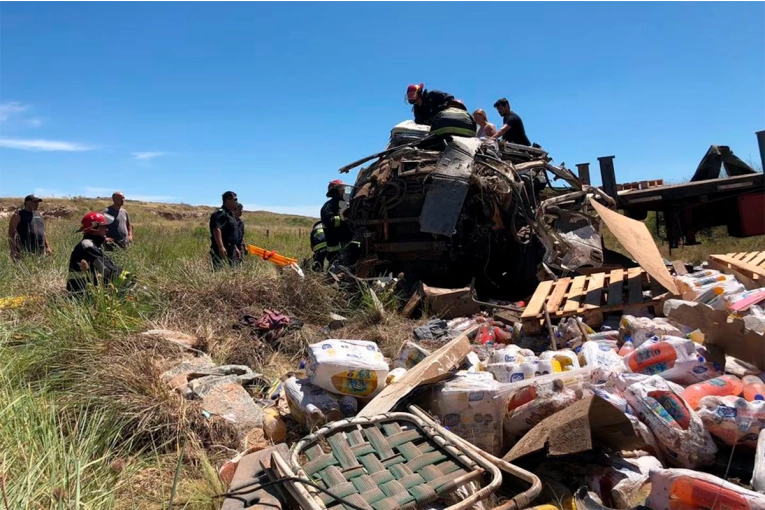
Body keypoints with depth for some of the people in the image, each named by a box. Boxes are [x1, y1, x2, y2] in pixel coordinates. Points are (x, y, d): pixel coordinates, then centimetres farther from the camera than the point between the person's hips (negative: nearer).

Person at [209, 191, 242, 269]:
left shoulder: (230, 214, 22)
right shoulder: (220, 213, -12)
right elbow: (216, 230, -24)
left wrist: (235, 248, 29)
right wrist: (221, 247, -31)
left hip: (230, 251, 10)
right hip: (222, 251, -10)